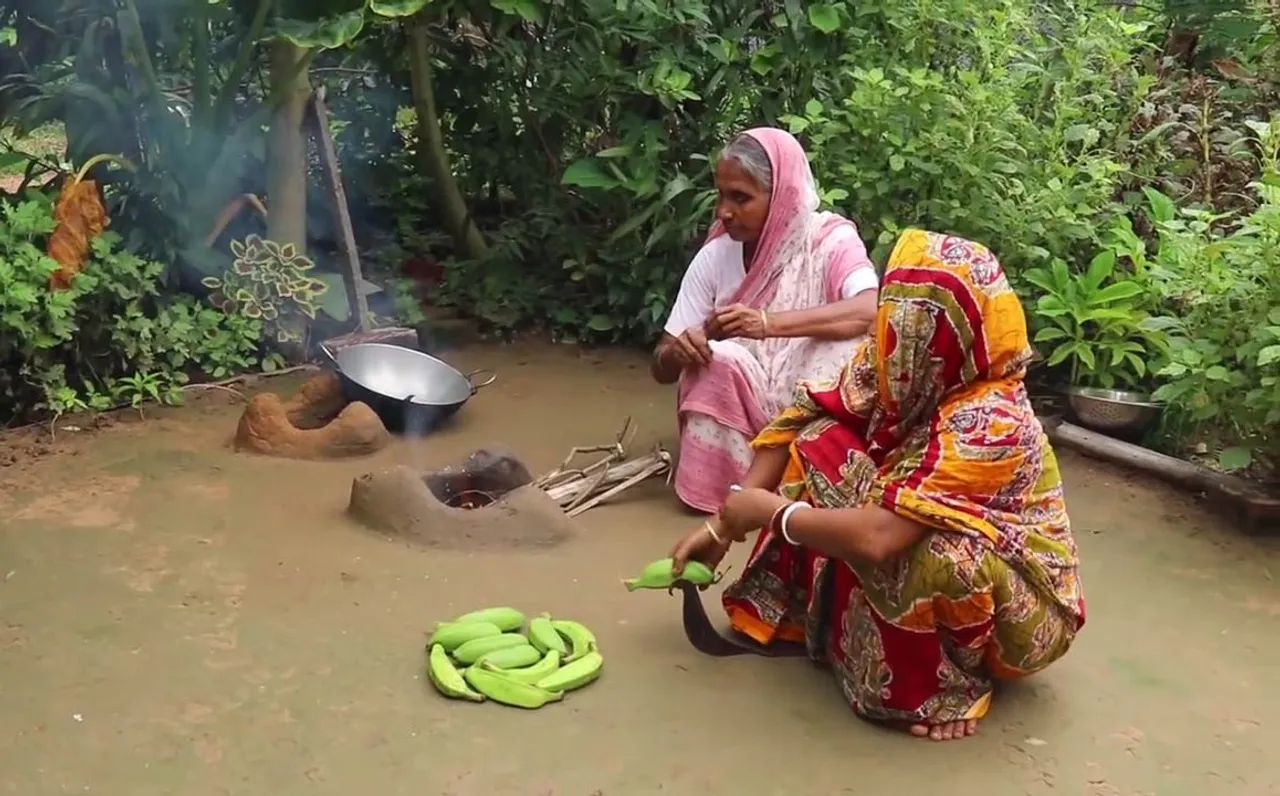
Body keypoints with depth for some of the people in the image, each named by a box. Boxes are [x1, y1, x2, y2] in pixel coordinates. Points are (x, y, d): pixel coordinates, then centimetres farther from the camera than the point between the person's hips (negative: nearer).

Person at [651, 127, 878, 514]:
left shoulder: (830, 240, -12)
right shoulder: (715, 256, -6)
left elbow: (874, 310, -34)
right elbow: (662, 368, -4)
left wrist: (770, 323, -44)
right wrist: (680, 351, -30)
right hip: (737, 414, 2)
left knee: (852, 343, -29)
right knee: (719, 361, -29)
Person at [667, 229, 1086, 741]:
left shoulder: (990, 426, -34)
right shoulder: (905, 373, -13)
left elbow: (876, 537, -41)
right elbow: (796, 426, -8)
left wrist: (770, 513, -26)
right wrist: (721, 528, -12)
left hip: (1015, 602, -7)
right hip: (929, 553, 7)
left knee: (938, 554, -40)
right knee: (821, 443, -8)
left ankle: (946, 682, -9)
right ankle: (808, 618, 1)